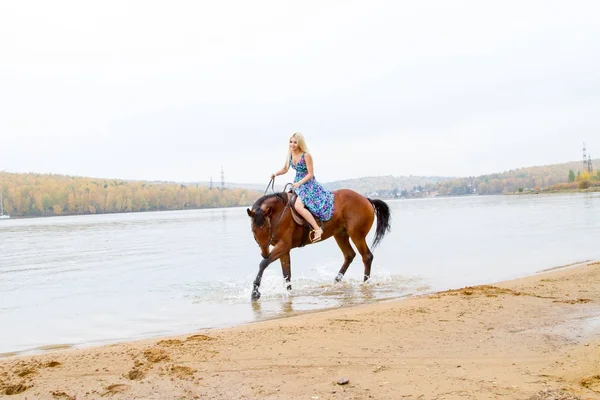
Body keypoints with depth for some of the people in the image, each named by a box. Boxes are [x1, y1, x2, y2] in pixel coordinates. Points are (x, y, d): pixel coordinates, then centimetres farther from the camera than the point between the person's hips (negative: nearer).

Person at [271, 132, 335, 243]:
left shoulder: (306, 156, -18)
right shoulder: (290, 154, 3)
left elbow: (310, 174, -17)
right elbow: (285, 169, 12)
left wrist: (299, 183, -27)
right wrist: (276, 173, -7)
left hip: (308, 183, -9)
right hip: (297, 183, 9)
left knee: (298, 206, -28)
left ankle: (317, 229, -25)